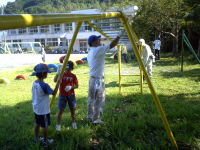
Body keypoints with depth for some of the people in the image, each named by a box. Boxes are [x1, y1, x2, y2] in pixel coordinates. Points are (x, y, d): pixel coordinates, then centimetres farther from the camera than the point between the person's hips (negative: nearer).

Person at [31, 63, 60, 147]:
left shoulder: (34, 83, -3)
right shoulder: (44, 85, -28)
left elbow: (35, 95, 6)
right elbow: (54, 93, -24)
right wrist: (58, 82, -22)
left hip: (36, 109, 8)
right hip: (43, 110, -8)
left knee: (37, 123, 23)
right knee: (45, 126, 10)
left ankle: (36, 138, 40)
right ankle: (45, 141, 26)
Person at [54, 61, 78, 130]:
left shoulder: (73, 76, -2)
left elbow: (76, 85, 2)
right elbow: (55, 80, -22)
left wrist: (71, 87, -17)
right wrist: (58, 73, -36)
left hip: (71, 95, 1)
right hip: (62, 95, -1)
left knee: (72, 109, 12)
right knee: (61, 110, 2)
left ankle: (74, 123, 32)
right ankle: (58, 124, 16)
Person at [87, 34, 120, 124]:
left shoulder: (90, 52, 13)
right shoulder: (98, 50, -14)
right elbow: (111, 45, -15)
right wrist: (118, 37, -2)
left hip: (92, 78, 9)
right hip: (98, 79, -9)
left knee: (91, 99, 15)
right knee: (99, 100, -1)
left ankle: (90, 117, 24)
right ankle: (96, 119, 6)